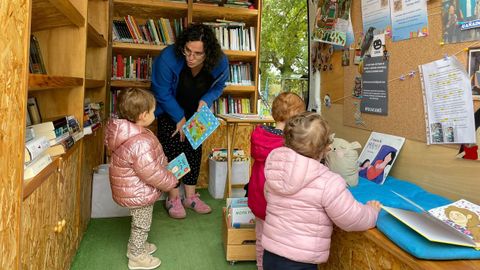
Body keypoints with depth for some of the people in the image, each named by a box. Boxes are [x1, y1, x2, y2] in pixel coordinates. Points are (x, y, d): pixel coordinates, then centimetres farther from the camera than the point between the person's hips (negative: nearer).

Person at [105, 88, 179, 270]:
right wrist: (171, 181, -15)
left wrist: (163, 162, 11)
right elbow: (152, 174, -30)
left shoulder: (128, 132, -3)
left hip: (134, 190, 10)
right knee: (142, 225, 13)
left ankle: (136, 246, 50)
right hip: (139, 194, -9)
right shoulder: (140, 143, -35)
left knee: (139, 223, 29)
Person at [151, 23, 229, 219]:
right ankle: (173, 198, 6)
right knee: (172, 150, -8)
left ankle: (190, 196, 15)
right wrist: (179, 118, -19)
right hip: (170, 111, -3)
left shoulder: (220, 62, -25)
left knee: (195, 150, 3)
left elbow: (218, 86, -4)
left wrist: (206, 100, -23)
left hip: (196, 112, 3)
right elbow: (162, 92, -21)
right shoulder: (168, 57, -32)